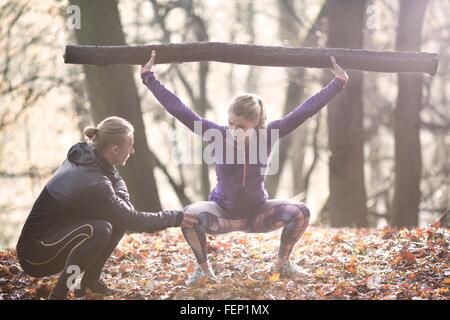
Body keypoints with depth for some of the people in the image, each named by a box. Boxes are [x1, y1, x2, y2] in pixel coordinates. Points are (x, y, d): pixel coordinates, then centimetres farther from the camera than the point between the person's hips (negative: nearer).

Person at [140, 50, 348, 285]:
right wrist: (149, 79, -24)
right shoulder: (218, 135, -20)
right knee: (190, 214, -33)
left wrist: (338, 83, -16)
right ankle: (203, 268, -6)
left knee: (300, 212, -22)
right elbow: (179, 110, -22)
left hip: (257, 214, 2)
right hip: (222, 213, -2)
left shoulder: (267, 135, -17)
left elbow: (305, 110, -17)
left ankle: (283, 263, 5)